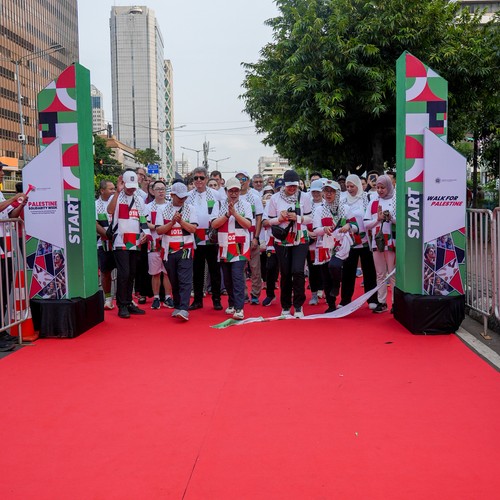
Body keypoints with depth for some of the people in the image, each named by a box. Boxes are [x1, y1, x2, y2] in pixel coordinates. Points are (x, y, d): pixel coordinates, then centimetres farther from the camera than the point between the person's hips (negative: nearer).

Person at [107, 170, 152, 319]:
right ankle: (122, 306, -4)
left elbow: (143, 219, 19)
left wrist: (146, 233, 3)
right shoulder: (117, 197, -3)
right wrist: (118, 191, -30)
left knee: (131, 274, 10)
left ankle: (129, 302, 18)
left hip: (135, 243, 6)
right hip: (120, 243, -6)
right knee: (123, 273, -11)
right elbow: (110, 210, -24)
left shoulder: (139, 199, 15)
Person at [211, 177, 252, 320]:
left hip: (239, 247, -3)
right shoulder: (221, 205, 6)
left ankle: (239, 308, -14)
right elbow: (214, 224, -3)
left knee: (237, 277, -12)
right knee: (227, 278, 11)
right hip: (224, 247, 3)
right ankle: (231, 303, 27)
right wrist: (227, 214, -15)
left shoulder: (245, 204, 2)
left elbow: (248, 224, -8)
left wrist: (235, 213, -17)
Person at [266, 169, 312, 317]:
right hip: (282, 241, 1)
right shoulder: (275, 198, -1)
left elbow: (309, 218, 2)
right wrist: (280, 218, -16)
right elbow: (270, 220, 3)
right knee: (285, 273, 6)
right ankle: (285, 306, 21)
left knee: (298, 271, -13)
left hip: (300, 240, -1)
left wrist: (297, 218, -16)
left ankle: (298, 306, 1)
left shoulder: (304, 197, -1)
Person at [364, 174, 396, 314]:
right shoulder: (373, 203, 10)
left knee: (393, 273, -2)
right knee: (380, 274, 9)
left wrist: (390, 217, -20)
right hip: (377, 241, 4)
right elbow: (366, 224, 5)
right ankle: (382, 302, 15)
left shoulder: (396, 201, -1)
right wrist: (378, 219, -11)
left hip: (392, 241, -4)